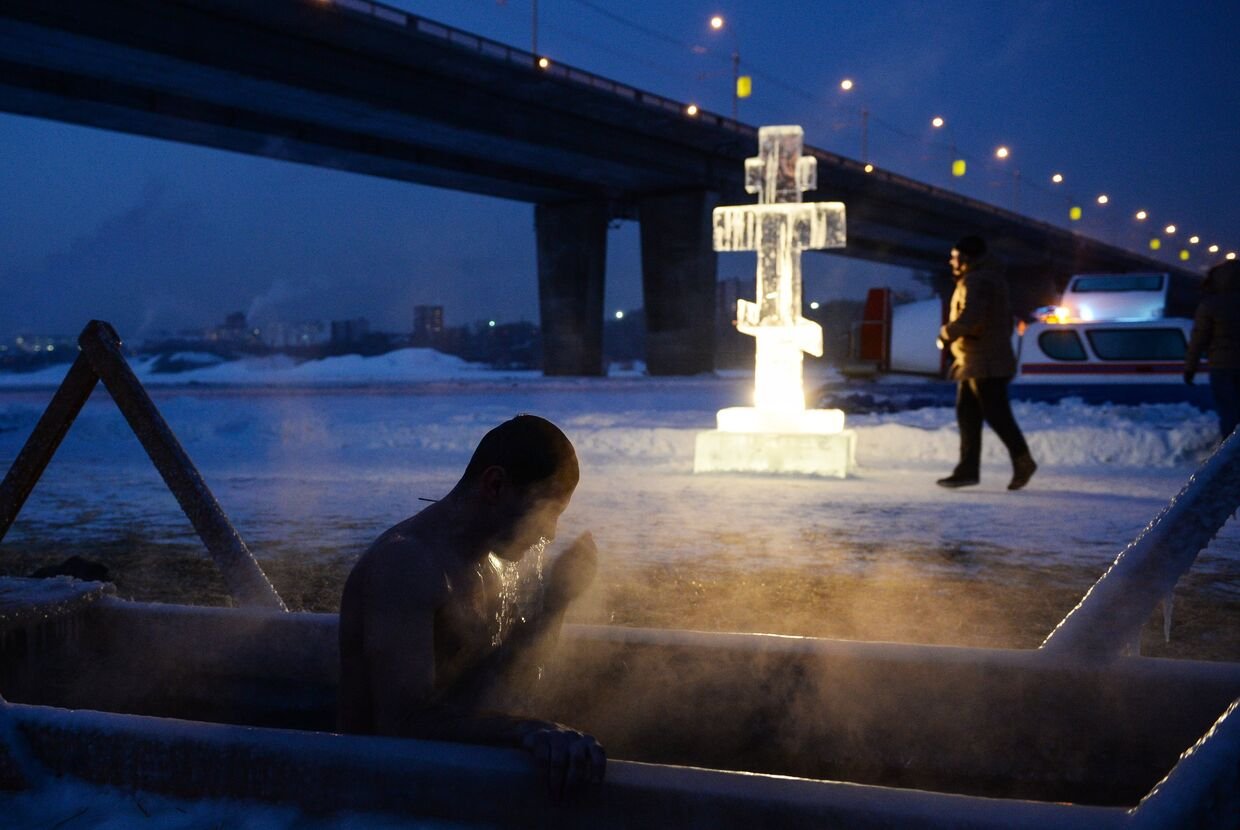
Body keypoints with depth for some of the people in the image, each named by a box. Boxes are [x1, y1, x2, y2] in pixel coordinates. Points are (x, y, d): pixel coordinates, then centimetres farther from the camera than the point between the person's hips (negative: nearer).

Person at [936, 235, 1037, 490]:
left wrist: (946, 333, -14)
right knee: (967, 415, 9)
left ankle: (1023, 462, 2)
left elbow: (969, 319, -29)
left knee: (997, 414, -6)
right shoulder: (991, 278, 20)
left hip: (984, 365, -11)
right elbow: (1007, 319, 26)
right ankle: (968, 469, 10)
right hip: (973, 363, 11)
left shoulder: (977, 281, -15)